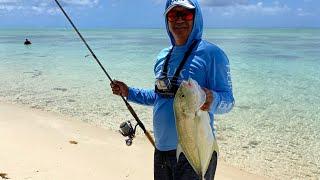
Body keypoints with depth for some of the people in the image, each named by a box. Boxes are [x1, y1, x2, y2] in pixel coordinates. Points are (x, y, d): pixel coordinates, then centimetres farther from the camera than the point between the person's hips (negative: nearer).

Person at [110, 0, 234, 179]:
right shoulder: (163, 56, 10)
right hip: (162, 149, 7)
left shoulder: (211, 53, -11)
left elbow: (228, 101, -15)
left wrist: (212, 100, -35)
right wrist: (129, 92, 15)